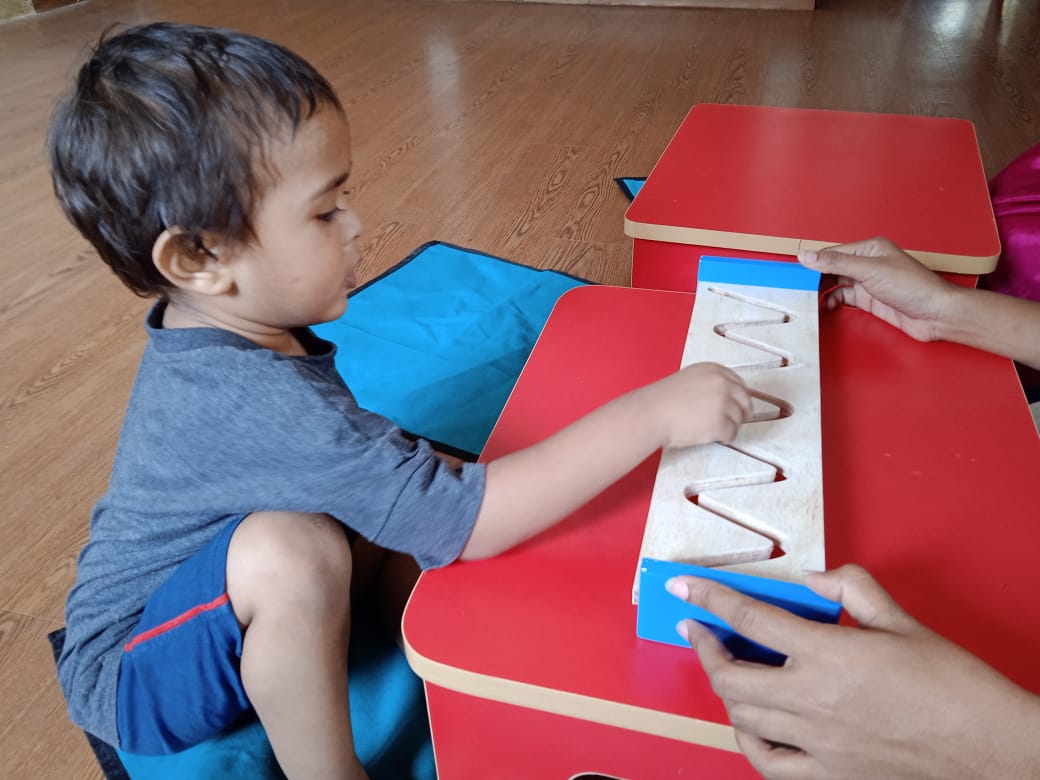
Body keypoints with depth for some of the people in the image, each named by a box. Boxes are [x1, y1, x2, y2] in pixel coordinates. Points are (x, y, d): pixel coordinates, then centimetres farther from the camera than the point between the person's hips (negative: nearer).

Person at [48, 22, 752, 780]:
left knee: (391, 510, -5)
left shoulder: (228, 329, -9)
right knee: (290, 549, -36)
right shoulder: (257, 404, -37)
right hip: (130, 678, -8)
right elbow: (467, 518, -37)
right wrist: (655, 412, -35)